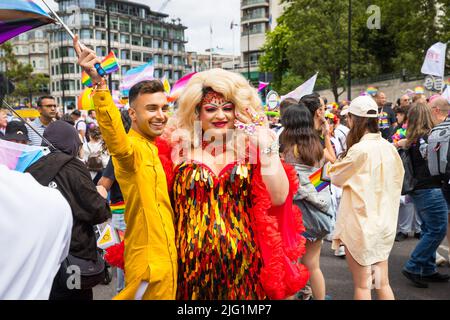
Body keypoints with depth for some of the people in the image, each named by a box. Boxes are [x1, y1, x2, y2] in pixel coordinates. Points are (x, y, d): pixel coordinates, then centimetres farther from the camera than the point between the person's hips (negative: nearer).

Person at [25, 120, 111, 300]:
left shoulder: (32, 169, 0)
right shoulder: (73, 168, -13)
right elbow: (98, 213, -12)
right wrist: (101, 197, 8)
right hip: (73, 255, -5)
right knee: (78, 295, 12)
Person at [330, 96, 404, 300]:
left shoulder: (359, 150, -20)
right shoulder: (389, 148, 2)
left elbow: (336, 177, -6)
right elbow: (397, 180, 11)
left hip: (360, 224, -7)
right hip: (383, 222, 7)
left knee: (362, 284, 6)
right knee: (382, 283, 16)